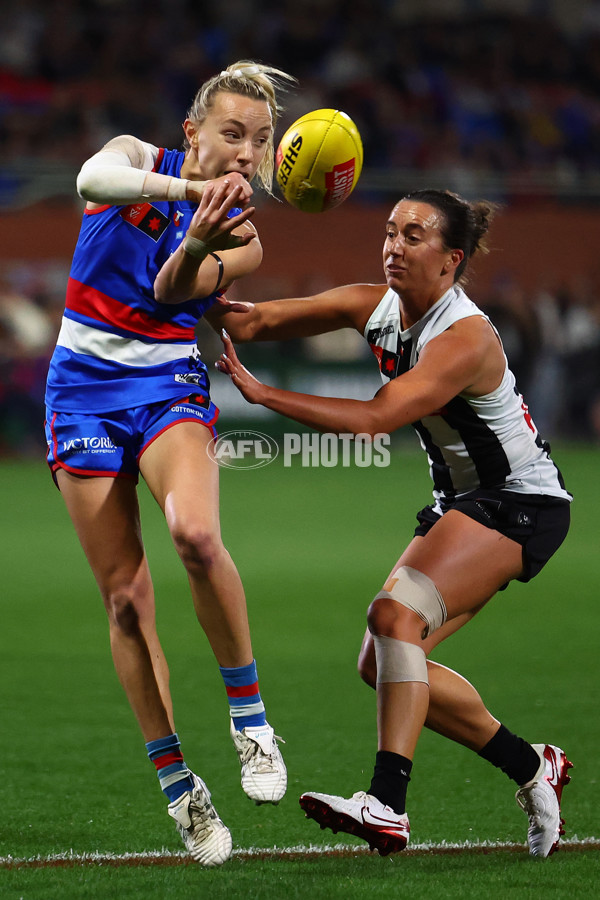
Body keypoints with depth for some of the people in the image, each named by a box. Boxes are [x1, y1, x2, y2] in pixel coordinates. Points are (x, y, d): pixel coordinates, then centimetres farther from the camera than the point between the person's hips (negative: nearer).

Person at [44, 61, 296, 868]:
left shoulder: (241, 241, 0)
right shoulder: (138, 158, -1)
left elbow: (172, 289, -19)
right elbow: (92, 177, -26)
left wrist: (199, 248, -42)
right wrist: (186, 187, -41)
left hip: (170, 385, 0)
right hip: (84, 385, 1)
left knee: (195, 533, -31)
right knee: (124, 592, -2)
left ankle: (248, 710, -11)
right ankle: (176, 781, 9)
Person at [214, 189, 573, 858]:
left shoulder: (465, 338, -24)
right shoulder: (375, 307, -1)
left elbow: (374, 418, -33)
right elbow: (261, 321, -5)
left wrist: (258, 392, -34)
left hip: (522, 504, -9)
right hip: (463, 503, 9)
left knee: (394, 613, -28)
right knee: (381, 664, 1)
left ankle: (386, 807, -36)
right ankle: (533, 768, 16)